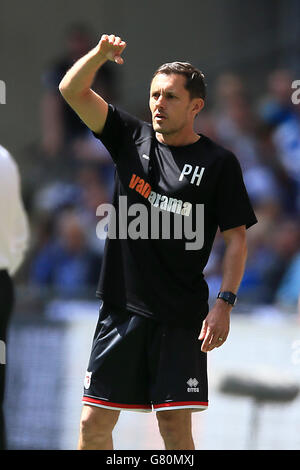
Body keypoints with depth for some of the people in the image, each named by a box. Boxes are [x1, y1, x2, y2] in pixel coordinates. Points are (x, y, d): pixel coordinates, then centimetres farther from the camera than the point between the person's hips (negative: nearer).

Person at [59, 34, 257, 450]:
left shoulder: (218, 163, -1)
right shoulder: (131, 139, 8)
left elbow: (237, 237, -1)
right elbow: (72, 90, 3)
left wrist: (224, 303, -11)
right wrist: (101, 54, -16)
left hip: (180, 317, -3)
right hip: (122, 307, 3)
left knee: (175, 426, -5)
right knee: (94, 423, 1)